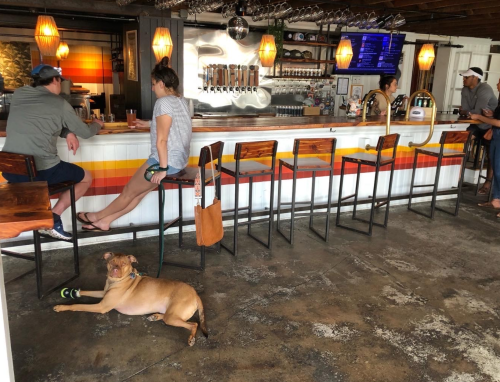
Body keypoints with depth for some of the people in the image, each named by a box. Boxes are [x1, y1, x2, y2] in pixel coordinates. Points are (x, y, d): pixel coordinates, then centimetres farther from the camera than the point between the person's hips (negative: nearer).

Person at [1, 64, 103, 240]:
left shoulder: (18, 95, 11)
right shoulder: (60, 103, -2)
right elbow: (86, 132, 8)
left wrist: (67, 133, 11)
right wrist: (97, 124, 30)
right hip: (40, 171, -6)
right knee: (86, 178, 18)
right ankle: (53, 217, 3)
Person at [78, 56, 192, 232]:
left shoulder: (163, 102, -18)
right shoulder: (182, 100, 10)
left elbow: (161, 141, -24)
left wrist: (163, 168, -21)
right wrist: (149, 124, 34)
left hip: (167, 161, -9)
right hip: (179, 159, 9)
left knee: (129, 191, 11)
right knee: (137, 192, 16)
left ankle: (99, 216, 30)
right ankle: (104, 221, 27)